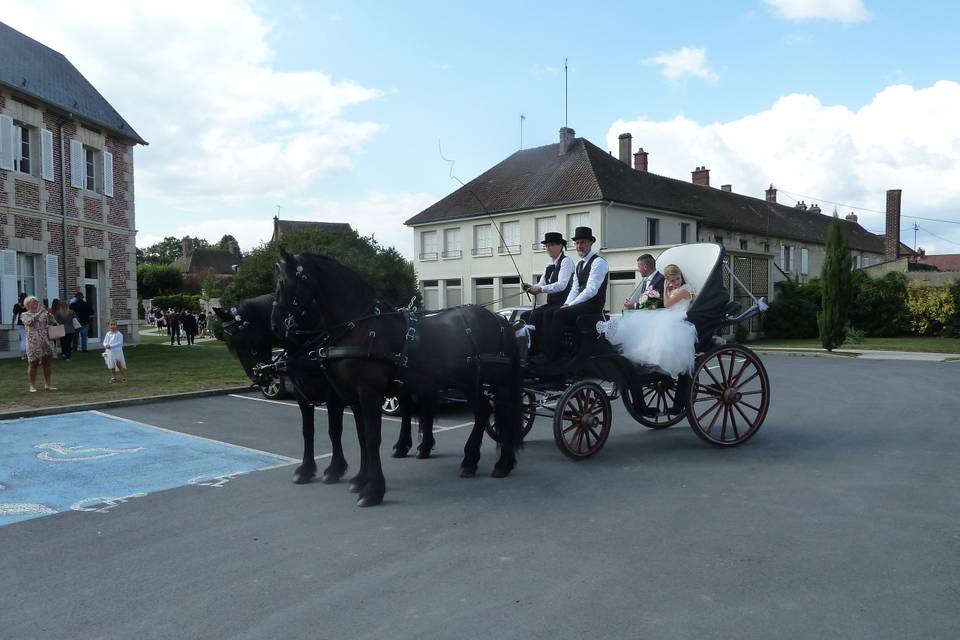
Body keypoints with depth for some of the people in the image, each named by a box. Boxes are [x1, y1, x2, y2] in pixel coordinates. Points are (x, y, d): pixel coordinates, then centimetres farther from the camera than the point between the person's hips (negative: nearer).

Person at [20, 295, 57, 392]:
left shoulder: (43, 313, 12)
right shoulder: (24, 315, 3)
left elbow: (52, 322, 8)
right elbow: (30, 321, -17)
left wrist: (49, 314, -8)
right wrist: (40, 312, -19)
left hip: (45, 342, 4)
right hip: (33, 343, -4)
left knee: (47, 364, 6)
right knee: (33, 364, 0)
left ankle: (48, 384, 12)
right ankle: (32, 386, 6)